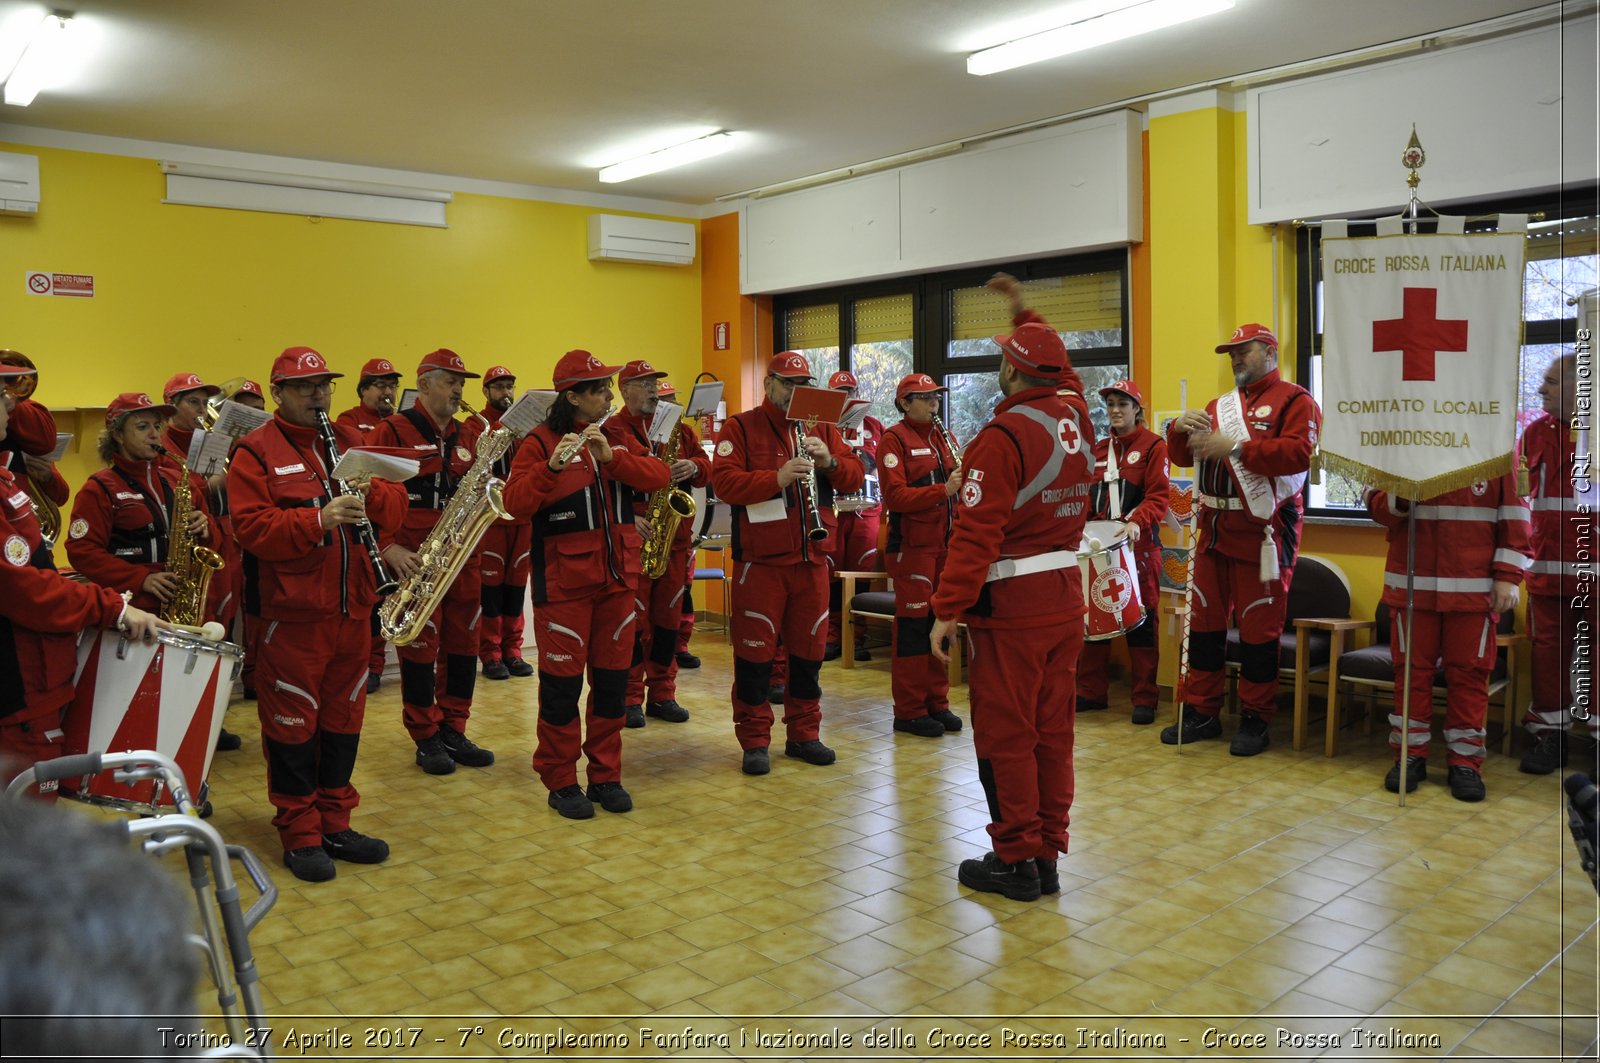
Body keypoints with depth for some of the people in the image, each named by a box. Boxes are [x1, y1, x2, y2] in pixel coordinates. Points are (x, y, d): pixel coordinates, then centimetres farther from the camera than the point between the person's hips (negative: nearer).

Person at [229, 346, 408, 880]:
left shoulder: (351, 441, 14)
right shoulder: (256, 451, -3)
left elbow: (395, 511, 9)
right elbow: (251, 527, -15)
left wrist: (371, 493, -12)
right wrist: (319, 519, -26)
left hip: (352, 607, 6)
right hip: (293, 612, -5)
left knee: (343, 717, 13)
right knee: (293, 724, 3)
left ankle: (335, 823, 25)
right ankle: (299, 834, 16)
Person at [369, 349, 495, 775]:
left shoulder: (462, 435, 15)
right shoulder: (393, 431, -5)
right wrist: (388, 549, -18)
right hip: (414, 560, -6)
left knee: (463, 645, 9)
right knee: (421, 648, 2)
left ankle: (453, 731, 23)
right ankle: (426, 739, 15)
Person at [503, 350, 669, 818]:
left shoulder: (616, 437, 12)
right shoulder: (540, 442, -6)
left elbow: (658, 476, -3)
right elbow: (516, 504, -18)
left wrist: (611, 457, -17)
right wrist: (552, 466, -33)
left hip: (617, 579, 5)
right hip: (564, 583, -5)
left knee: (612, 681, 10)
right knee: (562, 683, 2)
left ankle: (606, 776, 22)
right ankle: (560, 783, 15)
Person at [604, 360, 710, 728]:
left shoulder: (679, 427, 14)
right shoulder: (611, 431, -3)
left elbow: (706, 470, 13)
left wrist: (693, 467, -9)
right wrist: (628, 516, -22)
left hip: (676, 537, 5)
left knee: (668, 617, 10)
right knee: (633, 619, 0)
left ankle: (662, 695, 20)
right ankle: (631, 698, 10)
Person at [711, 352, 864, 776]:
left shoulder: (822, 428, 14)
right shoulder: (740, 427, 0)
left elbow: (855, 477, 8)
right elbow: (724, 482, -13)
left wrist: (830, 462, -12)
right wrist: (777, 477, -25)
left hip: (813, 558, 5)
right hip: (760, 560, -4)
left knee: (809, 648, 11)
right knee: (755, 650, 1)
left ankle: (803, 734, 24)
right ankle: (754, 740, 12)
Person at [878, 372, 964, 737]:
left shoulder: (945, 438, 16)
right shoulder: (894, 440, -6)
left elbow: (959, 487, 20)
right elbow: (895, 496, -16)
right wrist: (942, 491, -24)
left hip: (945, 544, 7)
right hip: (912, 547, -7)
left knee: (940, 623, 10)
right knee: (913, 624, -3)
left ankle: (936, 703, 20)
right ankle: (909, 711, 5)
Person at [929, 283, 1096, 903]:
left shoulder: (1002, 437, -16)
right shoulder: (1078, 418, 6)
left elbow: (977, 533, -21)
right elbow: (1061, 374, 29)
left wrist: (947, 610, -17)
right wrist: (1023, 308, 39)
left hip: (1010, 604, -7)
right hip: (1066, 596, 8)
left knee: (1006, 737, 3)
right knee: (1052, 731, 13)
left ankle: (1016, 861, 13)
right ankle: (1048, 856, 23)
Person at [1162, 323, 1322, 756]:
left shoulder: (1294, 400, -1)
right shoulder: (1219, 406, 18)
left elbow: (1298, 452, -18)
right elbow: (1183, 457, 17)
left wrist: (1236, 448, -22)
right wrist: (1180, 428, -5)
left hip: (1261, 532, -6)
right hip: (1214, 529, 7)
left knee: (1258, 628, 1)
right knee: (1205, 621, 10)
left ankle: (1256, 720, 13)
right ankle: (1201, 712, 19)